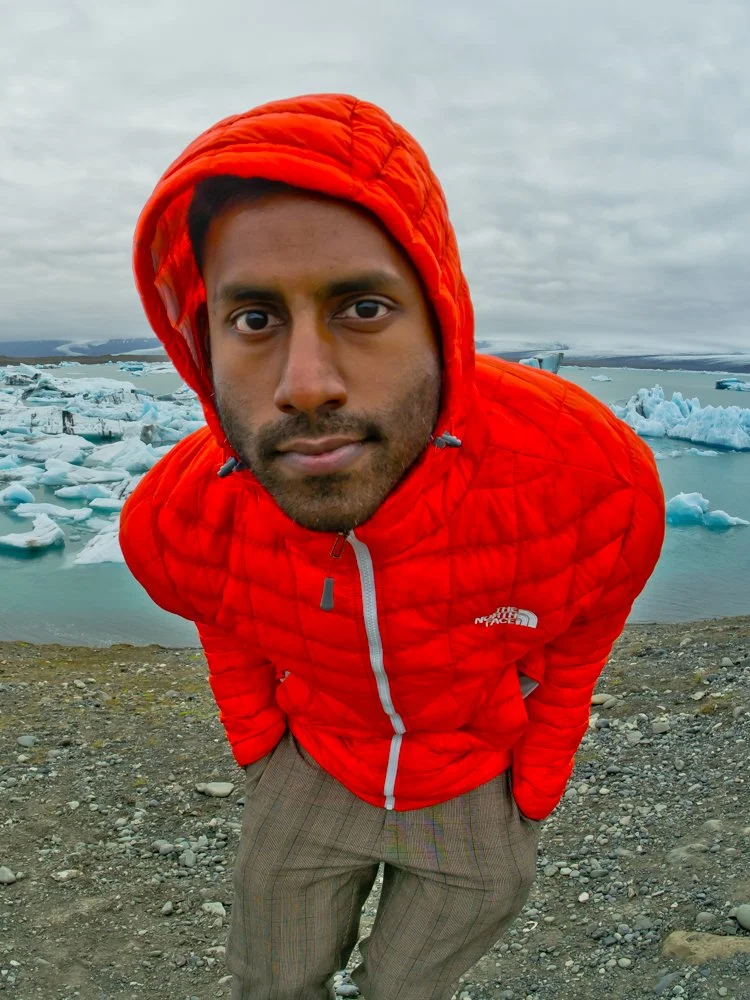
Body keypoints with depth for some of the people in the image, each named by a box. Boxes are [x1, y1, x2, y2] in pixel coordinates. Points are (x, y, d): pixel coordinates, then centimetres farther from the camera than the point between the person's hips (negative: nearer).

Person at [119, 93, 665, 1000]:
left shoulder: (595, 483, -34)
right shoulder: (176, 522, -28)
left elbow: (570, 653, -12)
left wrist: (532, 799, 1)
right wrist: (258, 749, 9)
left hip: (482, 784, -1)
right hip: (312, 767, 2)